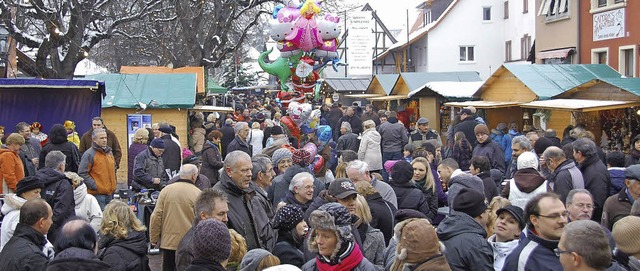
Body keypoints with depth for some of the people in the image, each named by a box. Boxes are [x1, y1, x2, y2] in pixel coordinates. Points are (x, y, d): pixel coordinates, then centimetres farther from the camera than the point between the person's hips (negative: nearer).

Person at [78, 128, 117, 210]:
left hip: (110, 193, 8)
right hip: (97, 194, -7)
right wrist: (94, 186, -15)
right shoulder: (89, 154, -8)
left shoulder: (109, 152, 15)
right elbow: (82, 173, -12)